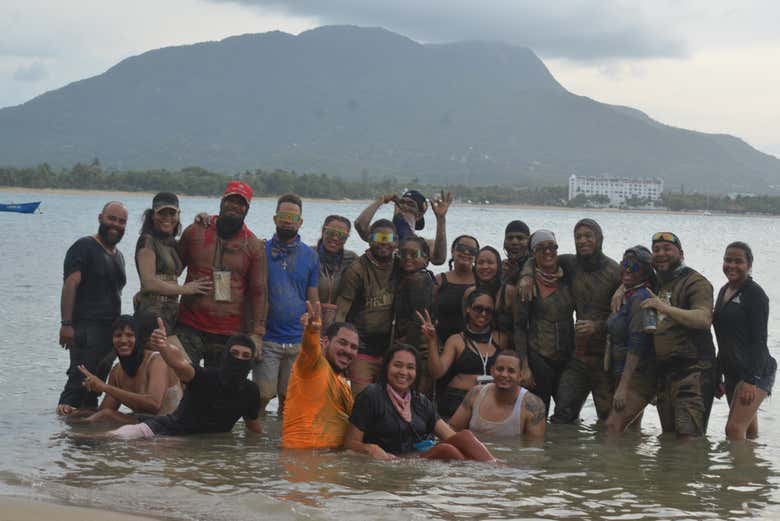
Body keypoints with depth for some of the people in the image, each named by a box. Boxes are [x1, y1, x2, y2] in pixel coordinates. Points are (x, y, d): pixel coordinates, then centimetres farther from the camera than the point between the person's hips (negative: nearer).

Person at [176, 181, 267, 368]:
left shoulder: (254, 246, 6)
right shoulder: (195, 232, 7)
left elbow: (258, 292, 4)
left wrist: (257, 333, -2)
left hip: (229, 333, 0)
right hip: (189, 328, 0)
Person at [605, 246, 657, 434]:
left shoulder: (639, 298, -15)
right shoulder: (629, 296, 14)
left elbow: (636, 346, -21)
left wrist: (623, 386, -23)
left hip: (638, 375, -10)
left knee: (613, 426, -19)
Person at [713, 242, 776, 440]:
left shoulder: (755, 294, -9)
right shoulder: (724, 292, 14)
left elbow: (759, 340, -15)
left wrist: (751, 380, -21)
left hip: (756, 371, -8)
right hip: (732, 372, 8)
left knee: (735, 428, -19)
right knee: (749, 430, 12)